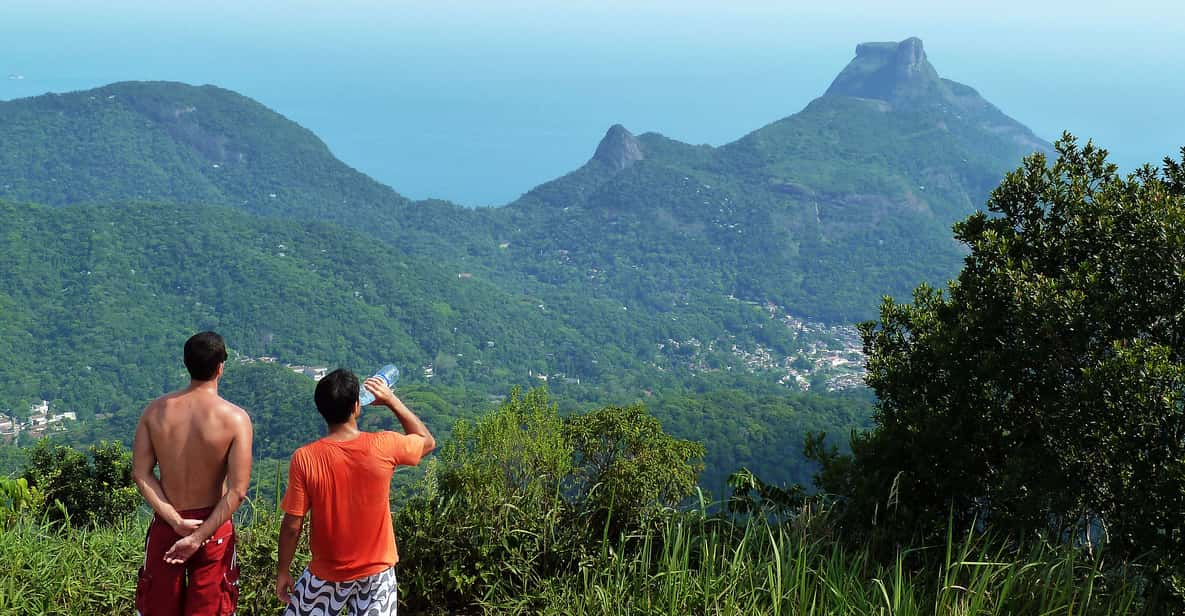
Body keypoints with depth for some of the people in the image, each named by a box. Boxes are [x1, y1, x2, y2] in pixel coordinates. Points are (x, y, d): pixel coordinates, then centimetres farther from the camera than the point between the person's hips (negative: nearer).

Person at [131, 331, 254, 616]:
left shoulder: (156, 410, -7)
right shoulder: (235, 419, -16)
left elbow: (140, 474, -9)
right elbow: (237, 491, -20)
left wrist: (176, 521, -11)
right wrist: (198, 537, -16)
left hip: (165, 525, 3)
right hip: (213, 526, -3)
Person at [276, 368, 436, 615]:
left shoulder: (305, 458, -18)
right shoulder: (383, 447, -16)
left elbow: (292, 525, -12)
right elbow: (428, 441, 6)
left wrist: (283, 571, 1)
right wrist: (392, 400, 9)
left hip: (327, 574, -1)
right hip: (377, 572, 1)